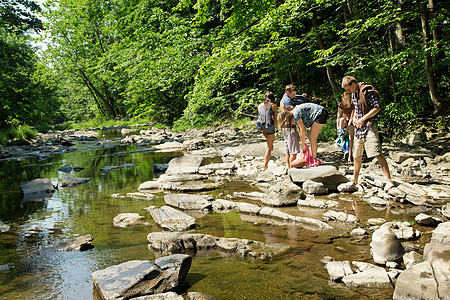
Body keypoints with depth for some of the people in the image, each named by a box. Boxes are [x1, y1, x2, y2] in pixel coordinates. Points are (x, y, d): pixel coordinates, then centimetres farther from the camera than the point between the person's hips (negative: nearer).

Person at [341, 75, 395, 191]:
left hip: (369, 126, -8)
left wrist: (363, 118, -16)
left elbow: (377, 107, -15)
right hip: (359, 127, 8)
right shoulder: (354, 94, 14)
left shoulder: (368, 91, -12)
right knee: (356, 154, 14)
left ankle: (389, 180, -18)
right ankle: (355, 179, 28)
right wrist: (354, 118, 9)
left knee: (377, 153, -17)